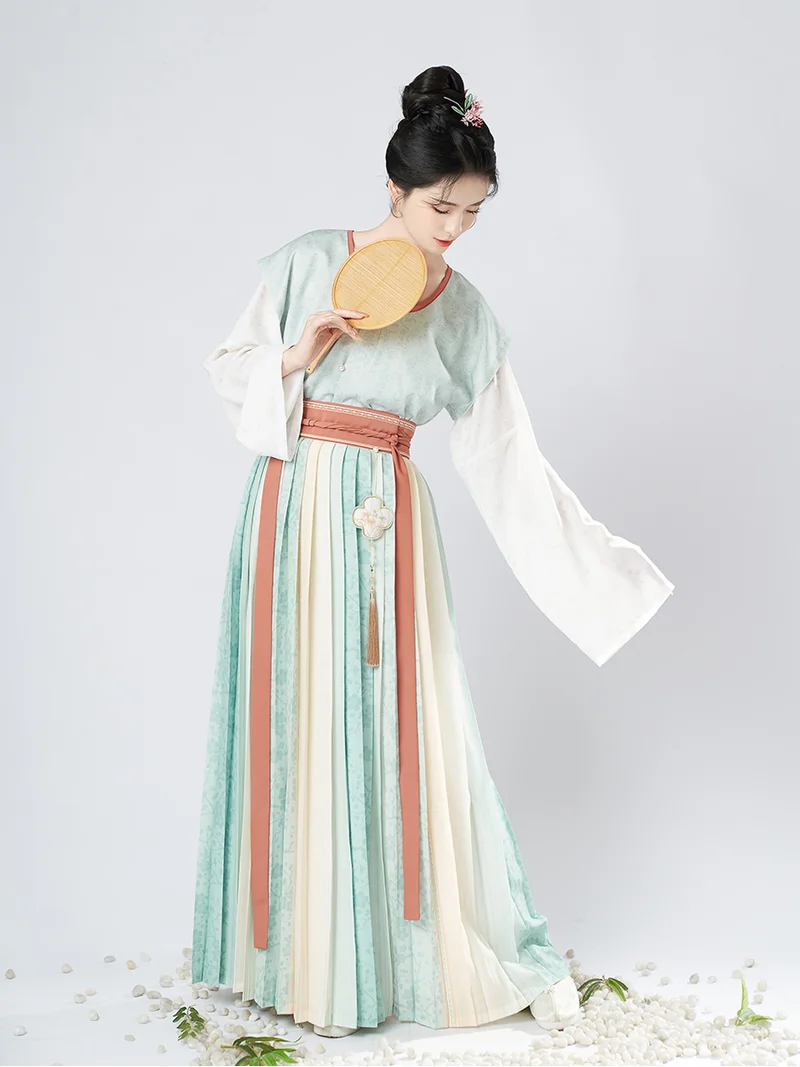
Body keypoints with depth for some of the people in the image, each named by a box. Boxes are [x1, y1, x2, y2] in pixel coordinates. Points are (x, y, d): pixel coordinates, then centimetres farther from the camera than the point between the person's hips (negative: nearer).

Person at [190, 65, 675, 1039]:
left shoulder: (467, 316, 5)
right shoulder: (308, 263, -1)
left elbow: (503, 456, 5)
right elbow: (227, 370, 6)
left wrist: (607, 564, 3)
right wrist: (298, 356, -14)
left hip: (390, 523, 1)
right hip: (298, 511, -1)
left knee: (407, 730, 3)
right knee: (303, 727, 2)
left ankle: (501, 955, 17)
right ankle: (314, 963, 15)